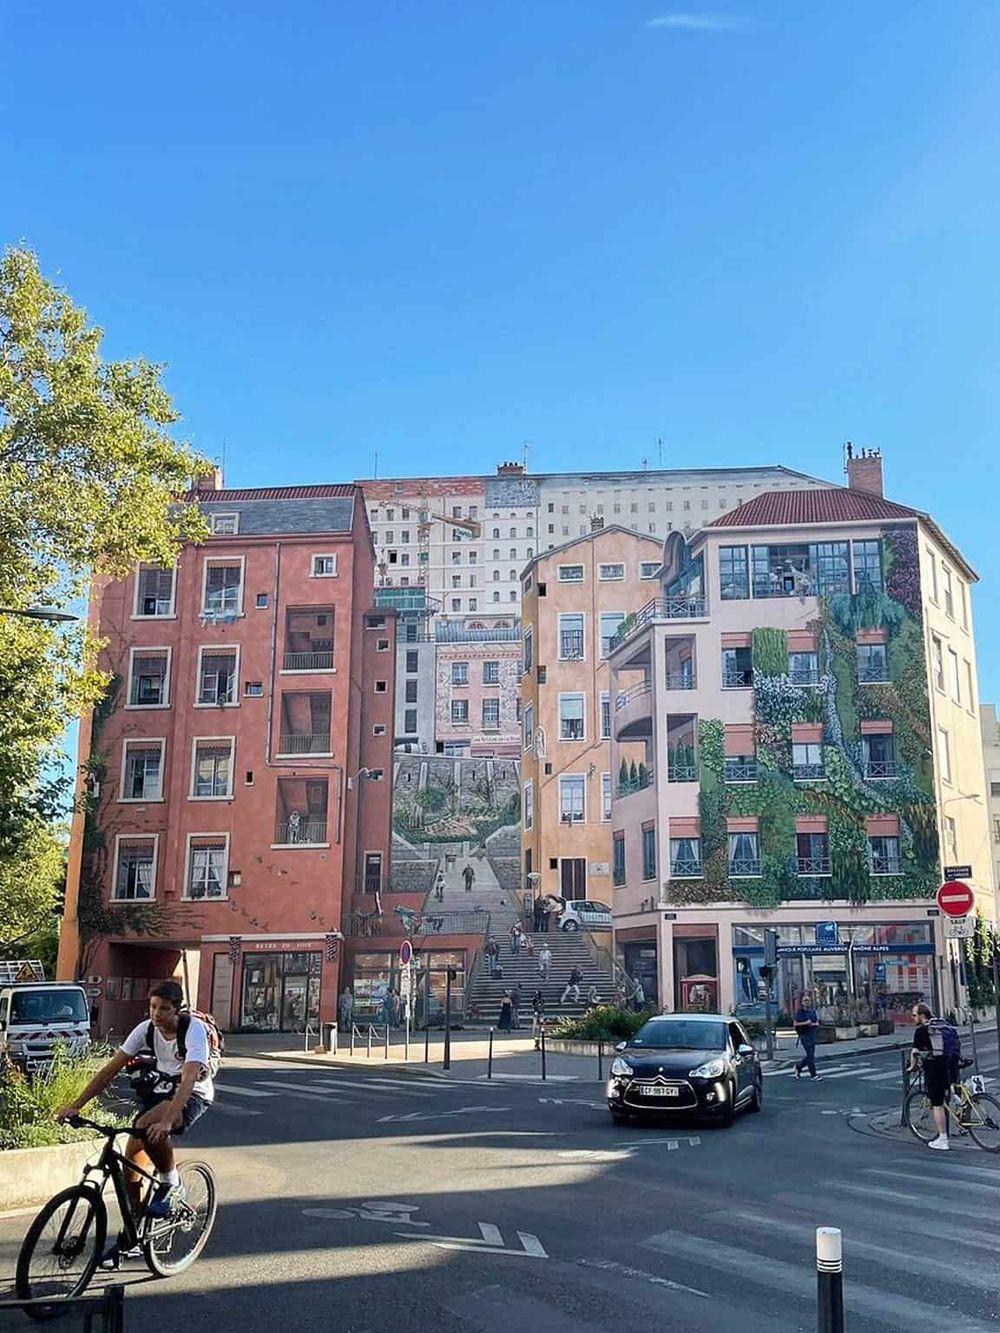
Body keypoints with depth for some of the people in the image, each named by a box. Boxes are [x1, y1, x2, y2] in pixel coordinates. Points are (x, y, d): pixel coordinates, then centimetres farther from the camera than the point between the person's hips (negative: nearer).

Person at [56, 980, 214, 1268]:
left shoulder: (194, 1029, -26)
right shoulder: (145, 1029, -10)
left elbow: (188, 1079, -36)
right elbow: (111, 1069, -10)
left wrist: (166, 1121, -49)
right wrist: (76, 1105, -18)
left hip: (193, 1096, -6)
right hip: (157, 1092, 6)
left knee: (149, 1127, -35)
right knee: (133, 1160, -2)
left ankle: (171, 1185, -10)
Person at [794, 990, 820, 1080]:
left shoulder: (813, 1011, 12)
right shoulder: (799, 1011, -5)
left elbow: (817, 1023, 14)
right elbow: (795, 1023, -10)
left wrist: (813, 1024, -7)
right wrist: (805, 1023, -19)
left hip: (813, 1035, 6)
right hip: (804, 1035, -6)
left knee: (810, 1055, 10)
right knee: (810, 1055, -10)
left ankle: (798, 1067, 30)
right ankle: (813, 1074, -6)